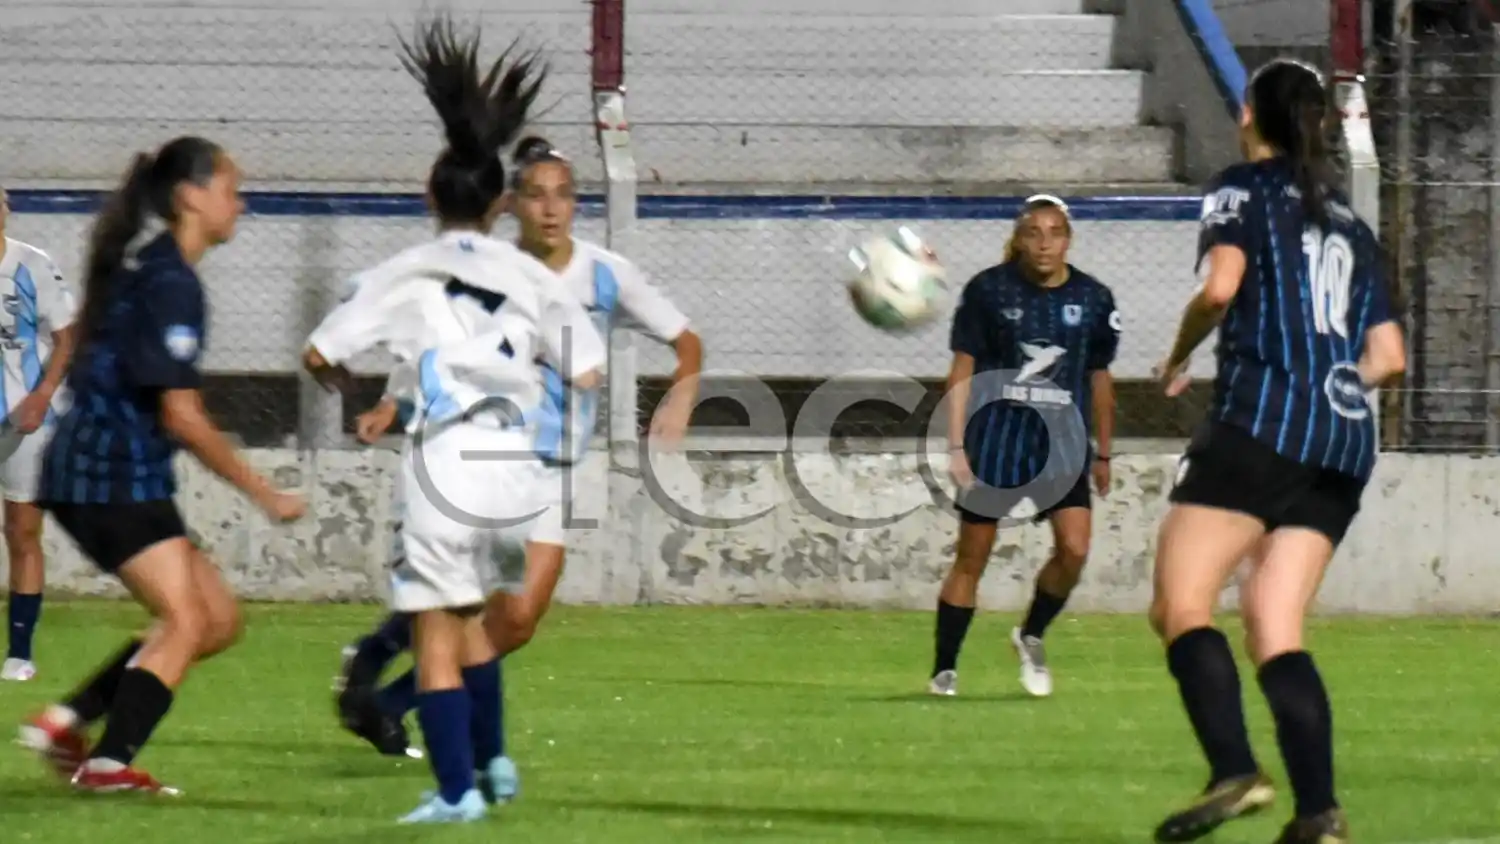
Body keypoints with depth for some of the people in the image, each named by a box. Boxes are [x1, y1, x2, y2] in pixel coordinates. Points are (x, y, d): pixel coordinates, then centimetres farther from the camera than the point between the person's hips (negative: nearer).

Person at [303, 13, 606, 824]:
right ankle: (489, 757, 23)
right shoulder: (526, 275, 8)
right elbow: (586, 374, 6)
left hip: (445, 470, -4)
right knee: (468, 613, 24)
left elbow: (320, 354, 0)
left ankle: (457, 788, -2)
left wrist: (337, 372, 24)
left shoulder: (406, 274, 1)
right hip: (517, 473, 4)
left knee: (436, 630, 3)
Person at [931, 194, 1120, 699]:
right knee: (972, 557, 1)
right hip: (995, 435, -2)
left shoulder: (1092, 298, 3)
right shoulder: (989, 291, -5)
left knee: (1074, 548, -13)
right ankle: (944, 671, 10)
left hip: (1061, 440, 2)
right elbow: (963, 369, -2)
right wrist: (956, 445, -7)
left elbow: (1099, 378, 12)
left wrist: (1103, 454, 16)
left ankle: (1031, 637, 13)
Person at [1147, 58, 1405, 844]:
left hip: (1258, 419, -6)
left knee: (1181, 607, -6)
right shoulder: (1348, 222, 23)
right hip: (1344, 440, 6)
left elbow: (1220, 285, -14)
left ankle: (1233, 772, -26)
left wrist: (1178, 357, 3)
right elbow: (1388, 357, 18)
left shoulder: (1244, 189, 5)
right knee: (1274, 631, 5)